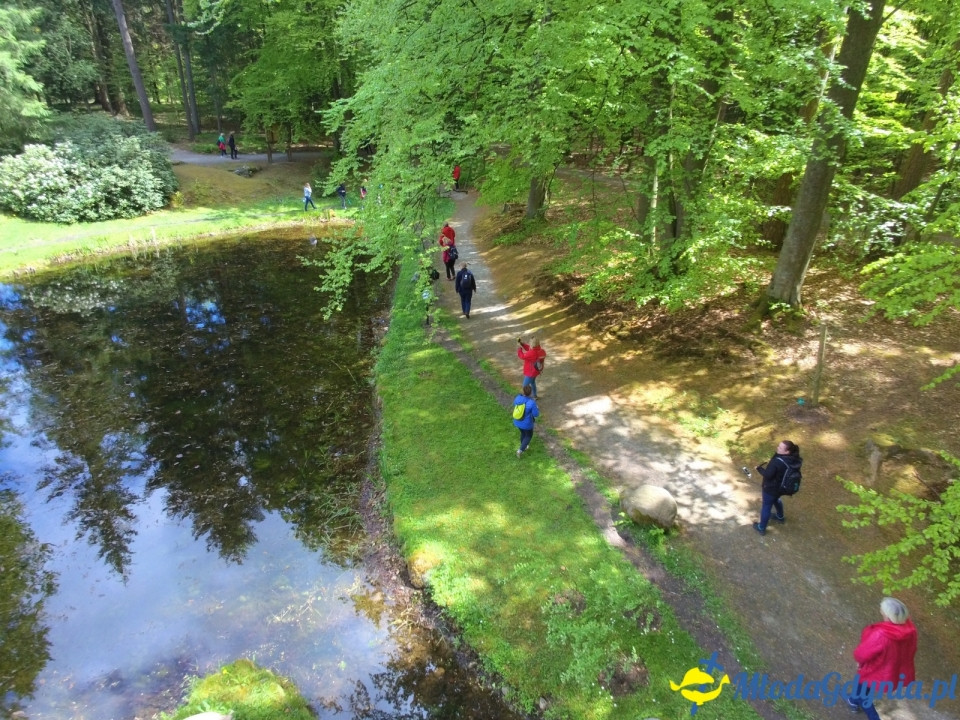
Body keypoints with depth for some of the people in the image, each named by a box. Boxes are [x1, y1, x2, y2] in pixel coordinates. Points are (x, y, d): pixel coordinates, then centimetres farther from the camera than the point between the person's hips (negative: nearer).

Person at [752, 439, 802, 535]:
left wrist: (759, 468, -9)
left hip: (771, 489, -7)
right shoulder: (795, 459, -13)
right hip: (782, 487, 7)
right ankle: (780, 517, 60)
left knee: (766, 507, 13)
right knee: (776, 499, 36)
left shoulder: (777, 461, -37)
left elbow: (767, 475, -26)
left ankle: (761, 528, 31)